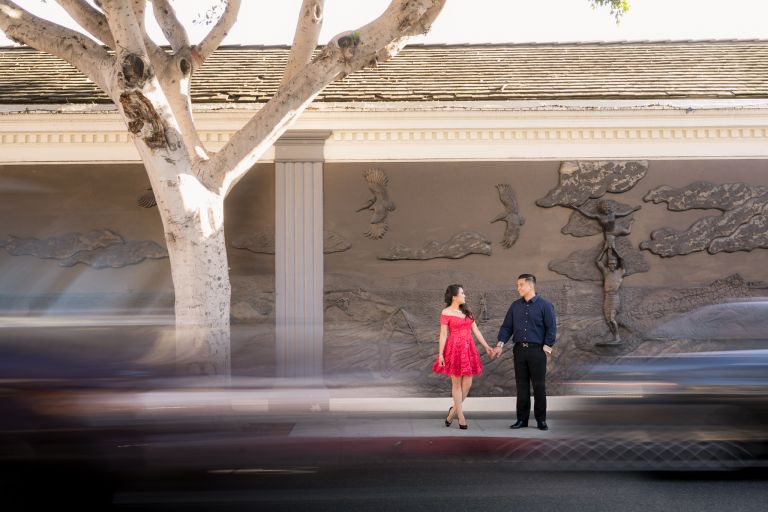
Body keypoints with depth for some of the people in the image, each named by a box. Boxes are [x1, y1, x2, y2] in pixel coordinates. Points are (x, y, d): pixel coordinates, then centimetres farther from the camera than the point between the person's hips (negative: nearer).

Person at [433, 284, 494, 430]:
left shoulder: (467, 311, 14)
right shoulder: (446, 313, -3)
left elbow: (475, 330, 14)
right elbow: (443, 334, -6)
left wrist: (486, 346, 10)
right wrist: (440, 354, -11)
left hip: (468, 349, 6)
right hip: (454, 349, -6)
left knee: (467, 384, 2)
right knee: (457, 384, 1)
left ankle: (453, 410, 20)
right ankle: (461, 417, 7)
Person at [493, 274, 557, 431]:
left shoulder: (544, 305, -2)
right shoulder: (515, 306, 10)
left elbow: (551, 328, -4)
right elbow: (506, 326, 9)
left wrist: (547, 345, -9)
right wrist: (500, 344, -1)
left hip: (537, 350, -4)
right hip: (519, 349, 4)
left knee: (539, 386, 1)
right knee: (521, 386, 7)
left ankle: (541, 420, 9)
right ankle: (522, 419, 13)